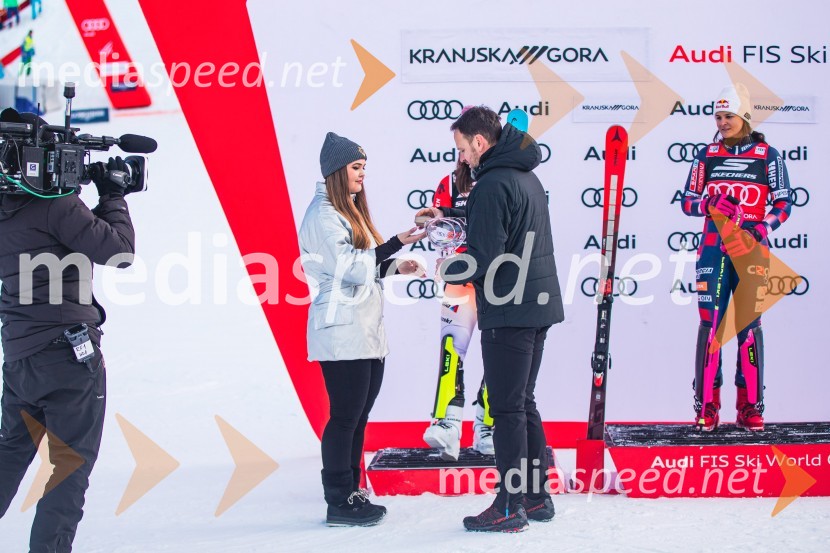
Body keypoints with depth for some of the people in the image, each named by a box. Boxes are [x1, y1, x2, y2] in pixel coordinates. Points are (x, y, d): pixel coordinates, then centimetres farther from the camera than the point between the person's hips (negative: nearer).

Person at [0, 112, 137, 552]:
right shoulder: (55, 206, -15)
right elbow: (119, 250, -13)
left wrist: (101, 200, 11)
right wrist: (113, 196, -2)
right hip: (69, 351, -7)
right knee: (72, 463, 3)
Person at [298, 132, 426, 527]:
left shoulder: (349, 212, 20)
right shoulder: (323, 214, -11)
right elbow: (349, 269, -18)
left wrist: (394, 268, 7)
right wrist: (395, 244, -21)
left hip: (367, 332, 10)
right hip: (342, 334, -9)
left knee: (358, 416, 11)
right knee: (345, 417, -6)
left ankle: (350, 493, 17)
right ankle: (339, 503, -1)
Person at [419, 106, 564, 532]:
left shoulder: (492, 184, -17)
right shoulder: (526, 177, 14)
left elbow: (484, 258, -21)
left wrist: (447, 270, -3)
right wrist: (448, 215, 28)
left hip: (508, 313, -10)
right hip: (538, 306, 10)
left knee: (506, 409, -4)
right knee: (523, 403, 16)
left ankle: (510, 506, 0)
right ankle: (536, 496, 21)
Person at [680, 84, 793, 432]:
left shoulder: (767, 156, 3)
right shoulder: (708, 155, 9)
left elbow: (783, 202, 1)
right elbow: (687, 201, 9)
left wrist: (762, 227, -16)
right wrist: (711, 204, -12)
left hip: (750, 250, -1)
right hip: (713, 249, 1)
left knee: (749, 324, 0)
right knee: (709, 323, -3)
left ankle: (750, 406, 6)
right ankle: (707, 405, 1)